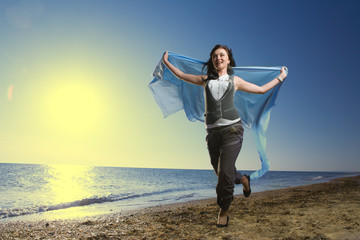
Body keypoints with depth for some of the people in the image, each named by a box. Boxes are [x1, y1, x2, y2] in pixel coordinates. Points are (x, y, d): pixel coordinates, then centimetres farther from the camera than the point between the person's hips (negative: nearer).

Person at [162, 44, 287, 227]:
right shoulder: (206, 80, 17)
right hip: (213, 131, 3)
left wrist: (280, 77, 28)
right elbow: (182, 75, 27)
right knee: (221, 173, 10)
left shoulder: (235, 80, 14)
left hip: (232, 128, -2)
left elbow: (262, 89, 24)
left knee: (225, 172, -11)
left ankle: (223, 211, 11)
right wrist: (167, 62, 33)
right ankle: (243, 179, 44)